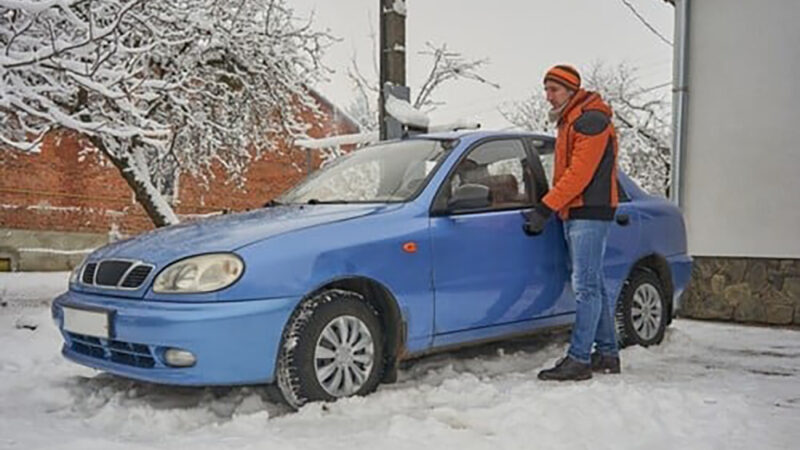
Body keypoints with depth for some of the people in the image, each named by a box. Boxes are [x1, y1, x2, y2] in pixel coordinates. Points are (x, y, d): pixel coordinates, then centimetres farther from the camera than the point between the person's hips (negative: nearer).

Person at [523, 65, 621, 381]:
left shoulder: (591, 120, -11)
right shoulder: (569, 122, 21)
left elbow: (579, 174, -19)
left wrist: (545, 207, -18)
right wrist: (545, 210, 14)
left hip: (590, 212, -10)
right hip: (574, 213, 10)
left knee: (586, 286, -11)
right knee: (593, 285, 11)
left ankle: (579, 359, -10)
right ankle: (607, 354, 18)